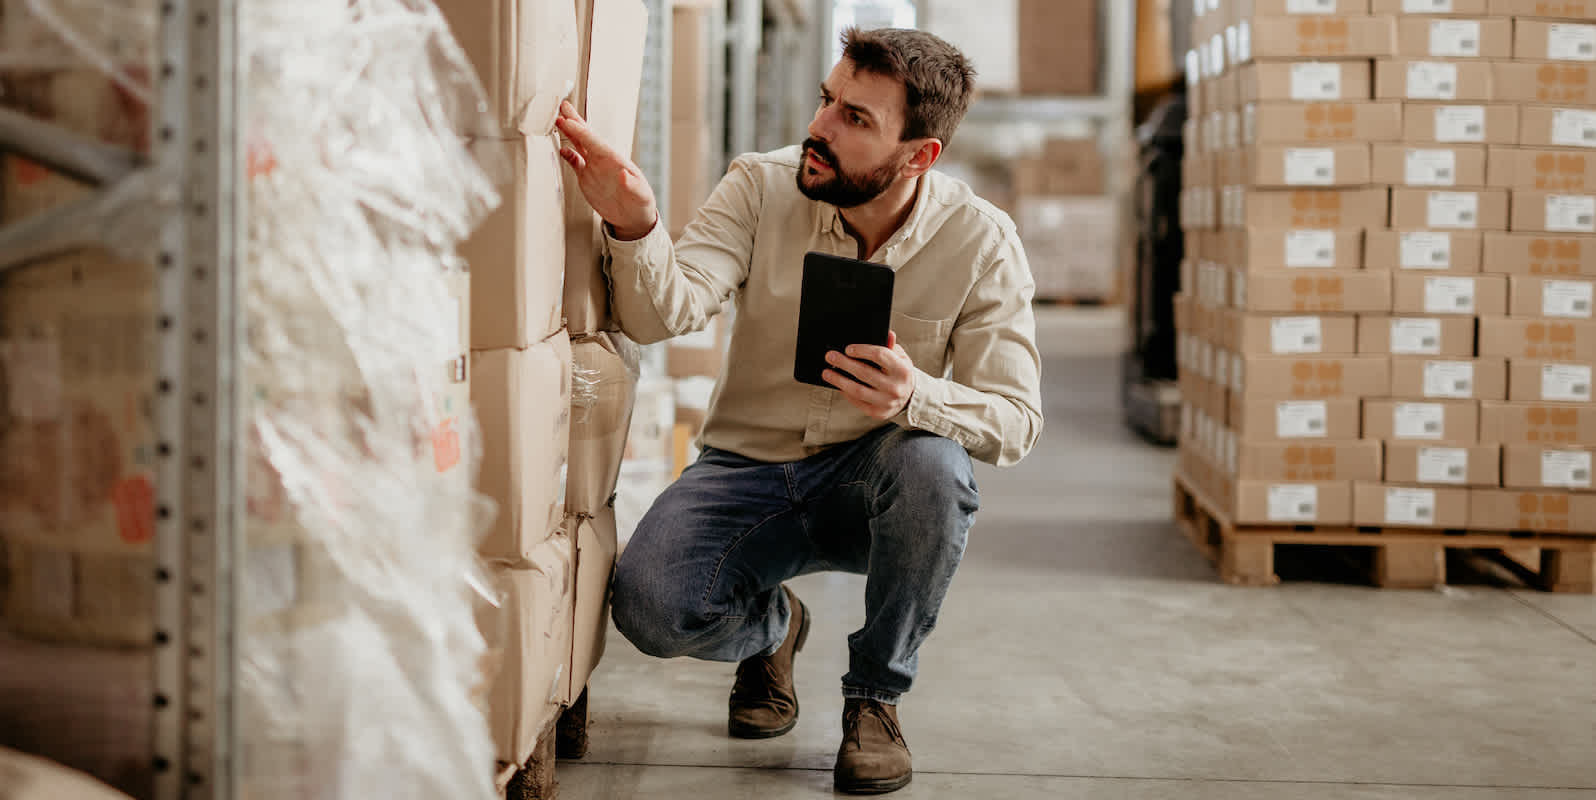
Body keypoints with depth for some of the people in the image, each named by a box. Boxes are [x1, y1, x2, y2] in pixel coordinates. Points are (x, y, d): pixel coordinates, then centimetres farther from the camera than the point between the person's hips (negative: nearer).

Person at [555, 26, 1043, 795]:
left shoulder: (978, 240, -12)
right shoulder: (763, 188, -9)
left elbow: (1016, 418, -17)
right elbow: (666, 310, -22)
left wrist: (915, 396, -38)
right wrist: (634, 228, -45)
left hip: (872, 483, -1)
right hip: (749, 466, 1)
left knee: (931, 463, -37)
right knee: (648, 606, -26)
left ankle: (875, 694, -10)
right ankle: (770, 625, 14)